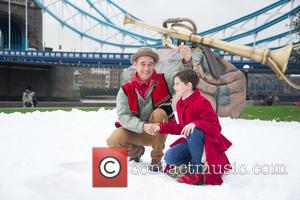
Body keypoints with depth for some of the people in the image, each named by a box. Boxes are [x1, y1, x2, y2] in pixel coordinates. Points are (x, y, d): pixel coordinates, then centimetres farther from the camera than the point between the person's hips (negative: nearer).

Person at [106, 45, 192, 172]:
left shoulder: (164, 81, -11)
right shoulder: (126, 90, -11)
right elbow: (123, 116, -20)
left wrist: (187, 60, -43)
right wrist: (143, 126, -38)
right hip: (136, 132, 1)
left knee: (159, 113, -32)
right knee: (113, 142, -25)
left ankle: (156, 159, -13)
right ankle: (136, 150, 14)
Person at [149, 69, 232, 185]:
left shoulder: (202, 102, -20)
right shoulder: (180, 104, 7)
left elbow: (215, 126, -26)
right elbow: (179, 126, 16)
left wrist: (195, 124, -39)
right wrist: (161, 128, 8)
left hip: (208, 143, -7)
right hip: (191, 142, 7)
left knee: (193, 132, -41)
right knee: (169, 157, -14)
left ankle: (198, 172, -26)